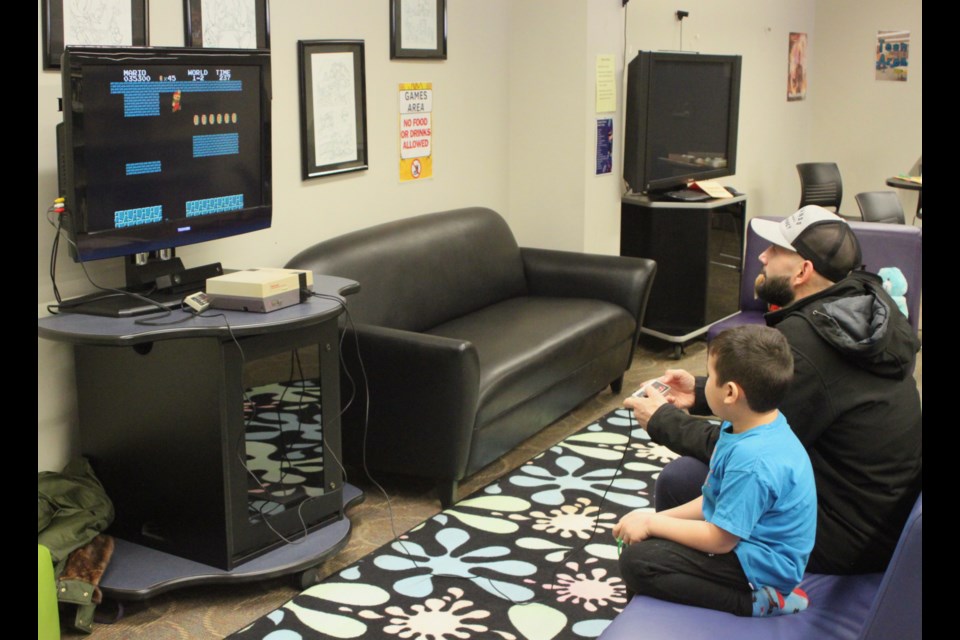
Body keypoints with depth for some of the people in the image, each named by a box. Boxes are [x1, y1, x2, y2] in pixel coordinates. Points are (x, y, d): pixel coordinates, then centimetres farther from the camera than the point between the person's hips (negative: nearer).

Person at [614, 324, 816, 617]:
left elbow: (719, 540, -23)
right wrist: (657, 518, 2)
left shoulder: (753, 461, -31)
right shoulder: (743, 428, 0)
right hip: (745, 537, 10)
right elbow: (719, 499, 10)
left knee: (636, 561, -17)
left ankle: (755, 601, -12)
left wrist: (652, 523, -13)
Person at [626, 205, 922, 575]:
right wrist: (700, 393, 8)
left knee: (681, 479, -12)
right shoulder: (865, 303, 2)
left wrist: (664, 421, -6)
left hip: (844, 540, -10)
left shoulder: (801, 340, -26)